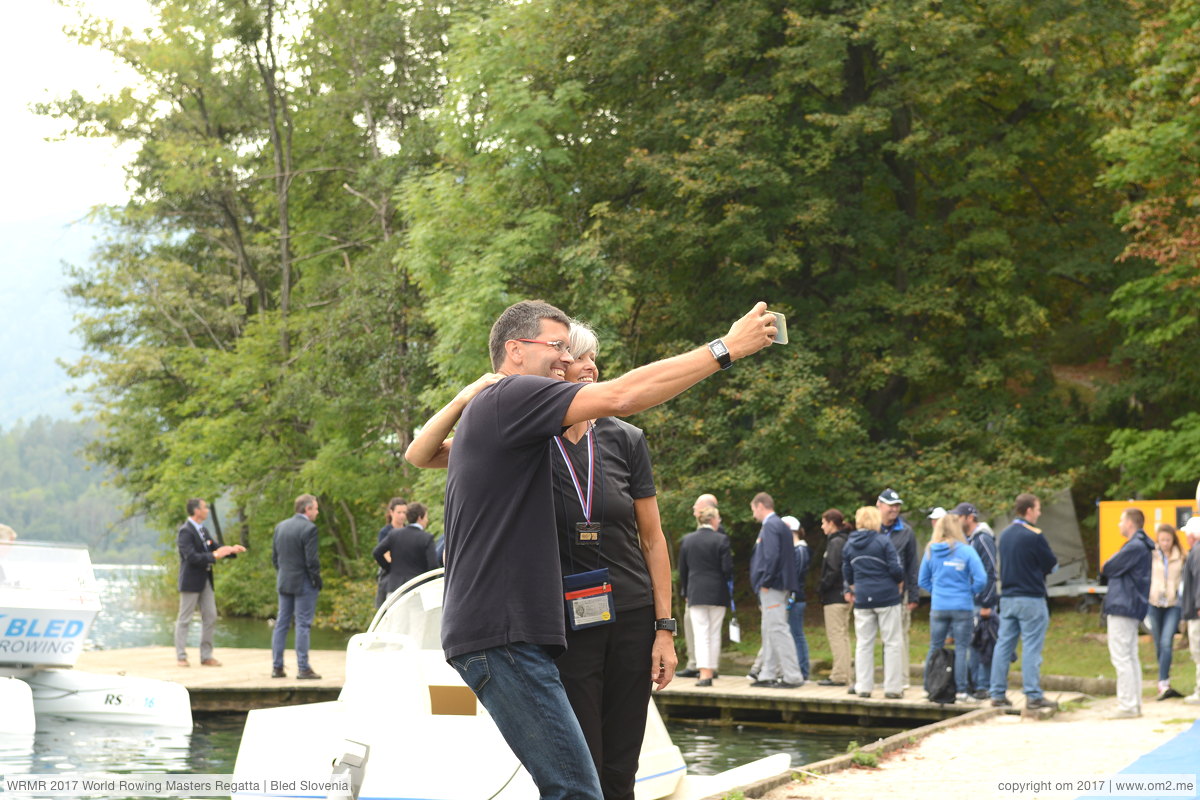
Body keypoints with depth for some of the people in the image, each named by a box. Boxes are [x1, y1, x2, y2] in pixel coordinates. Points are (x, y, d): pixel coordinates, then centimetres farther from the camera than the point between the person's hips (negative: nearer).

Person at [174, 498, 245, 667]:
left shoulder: (203, 531, 13)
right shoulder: (185, 531, -15)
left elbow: (215, 548, 15)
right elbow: (191, 557, -23)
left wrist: (231, 550, -2)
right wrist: (214, 556, -27)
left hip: (205, 581, 9)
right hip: (191, 582, -9)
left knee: (210, 618, 8)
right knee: (184, 619, 0)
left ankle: (206, 656, 15)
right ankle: (181, 657, 8)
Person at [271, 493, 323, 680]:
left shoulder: (280, 526, 9)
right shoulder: (309, 528, -15)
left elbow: (274, 556, 12)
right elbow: (312, 560, -17)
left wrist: (281, 575, 17)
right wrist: (317, 580, -6)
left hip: (284, 582, 7)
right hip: (303, 583, -7)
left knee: (281, 624, 11)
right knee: (303, 625, -3)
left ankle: (277, 666, 13)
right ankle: (303, 668, -2)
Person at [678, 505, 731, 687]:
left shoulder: (687, 540, 4)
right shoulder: (721, 539, -7)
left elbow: (682, 570, 8)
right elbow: (727, 568, -8)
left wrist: (687, 591, 18)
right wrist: (728, 583, 13)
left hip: (695, 592, 2)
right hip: (717, 593, -2)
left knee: (701, 633, -1)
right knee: (714, 633, 9)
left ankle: (704, 673, -12)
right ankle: (711, 670, 11)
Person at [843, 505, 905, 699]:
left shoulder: (849, 544, 6)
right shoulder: (883, 541, -10)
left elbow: (847, 572, 12)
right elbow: (895, 568, -13)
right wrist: (900, 583, 6)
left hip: (862, 600, 4)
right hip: (887, 596, -4)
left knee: (864, 644, 10)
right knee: (892, 643, 3)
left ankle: (863, 687, 9)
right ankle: (892, 688, 3)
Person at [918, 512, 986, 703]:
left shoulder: (931, 551, 2)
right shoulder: (967, 551, -8)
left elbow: (922, 580, 8)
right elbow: (980, 579, -11)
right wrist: (970, 592, 6)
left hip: (938, 607, 3)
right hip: (962, 607, -3)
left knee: (934, 649, 12)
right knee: (961, 649, 2)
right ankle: (961, 692, 2)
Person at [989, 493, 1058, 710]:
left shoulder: (1004, 534, 9)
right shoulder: (1034, 536, -13)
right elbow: (1052, 565, -6)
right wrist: (1042, 567, 15)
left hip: (1007, 597, 7)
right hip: (1031, 599, -7)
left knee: (1003, 644, 8)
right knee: (1031, 647, -4)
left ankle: (997, 694, 10)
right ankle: (1033, 696, -4)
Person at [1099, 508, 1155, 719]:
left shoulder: (1135, 547, -15)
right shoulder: (1140, 546, 19)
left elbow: (1108, 569, -14)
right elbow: (1106, 570, 18)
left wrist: (1105, 568, 6)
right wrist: (1108, 569, 0)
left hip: (1123, 607, -11)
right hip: (1132, 608, 11)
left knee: (1121, 658, -9)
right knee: (1131, 657, 13)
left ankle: (1127, 706, -9)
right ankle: (1135, 705, 16)